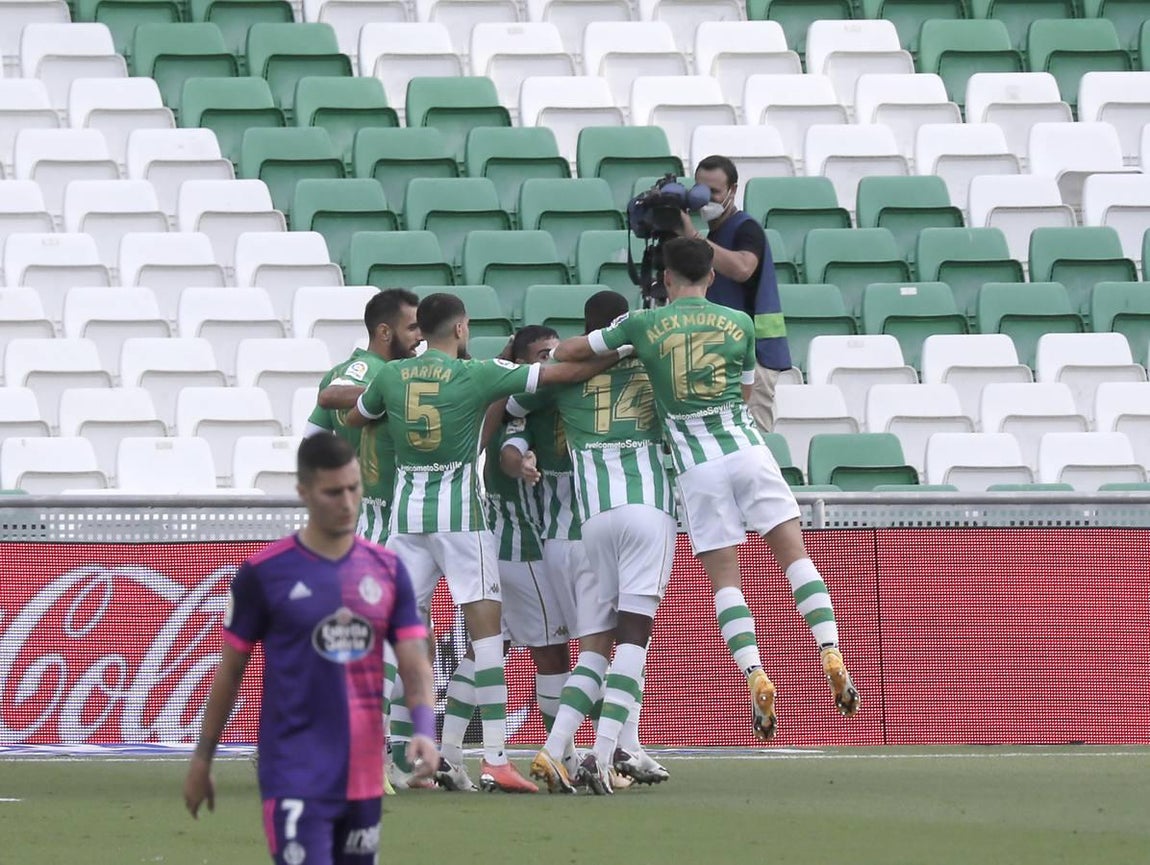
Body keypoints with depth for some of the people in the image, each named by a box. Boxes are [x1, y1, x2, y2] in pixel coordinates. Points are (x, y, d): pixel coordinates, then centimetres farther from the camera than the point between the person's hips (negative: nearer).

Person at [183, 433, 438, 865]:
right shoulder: (264, 572, -4)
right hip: (295, 777, -5)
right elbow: (230, 670, 4)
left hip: (363, 777, 5)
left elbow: (415, 663, 3)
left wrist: (424, 731, -15)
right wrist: (201, 759, 7)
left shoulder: (388, 570, 7)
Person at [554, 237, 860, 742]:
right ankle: (832, 657, -9)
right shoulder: (739, 323, 8)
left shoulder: (644, 326, 3)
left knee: (724, 579, 1)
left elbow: (566, 353, 12)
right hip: (747, 449, 1)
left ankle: (756, 678, -13)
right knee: (795, 556, 4)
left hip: (696, 465, -1)